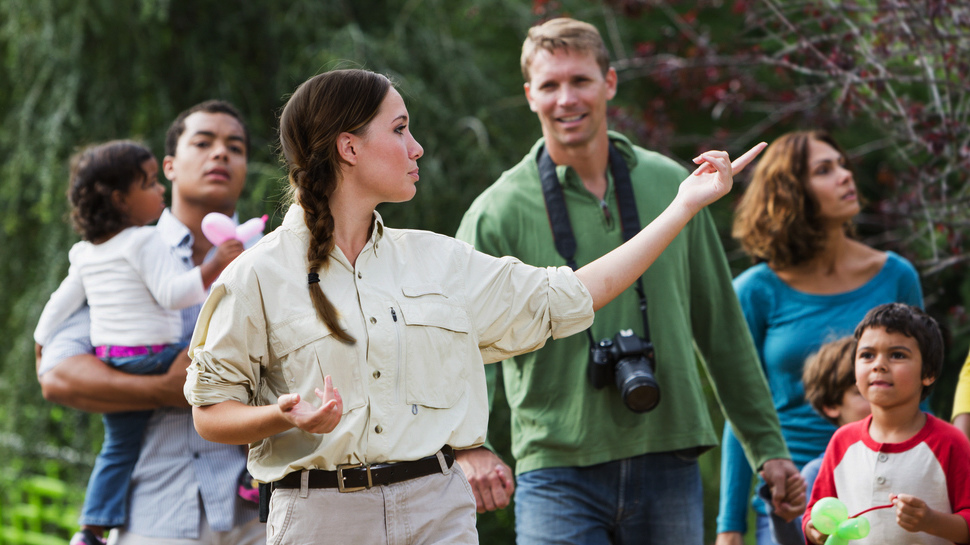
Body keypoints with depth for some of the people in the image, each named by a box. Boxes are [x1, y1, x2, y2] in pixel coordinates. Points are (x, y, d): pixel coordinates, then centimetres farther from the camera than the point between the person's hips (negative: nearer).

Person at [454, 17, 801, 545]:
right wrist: (469, 445, -27)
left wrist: (768, 446, 14)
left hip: (669, 468, 3)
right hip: (557, 475, -3)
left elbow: (722, 328, 14)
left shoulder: (670, 186, 8)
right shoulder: (497, 213, -2)